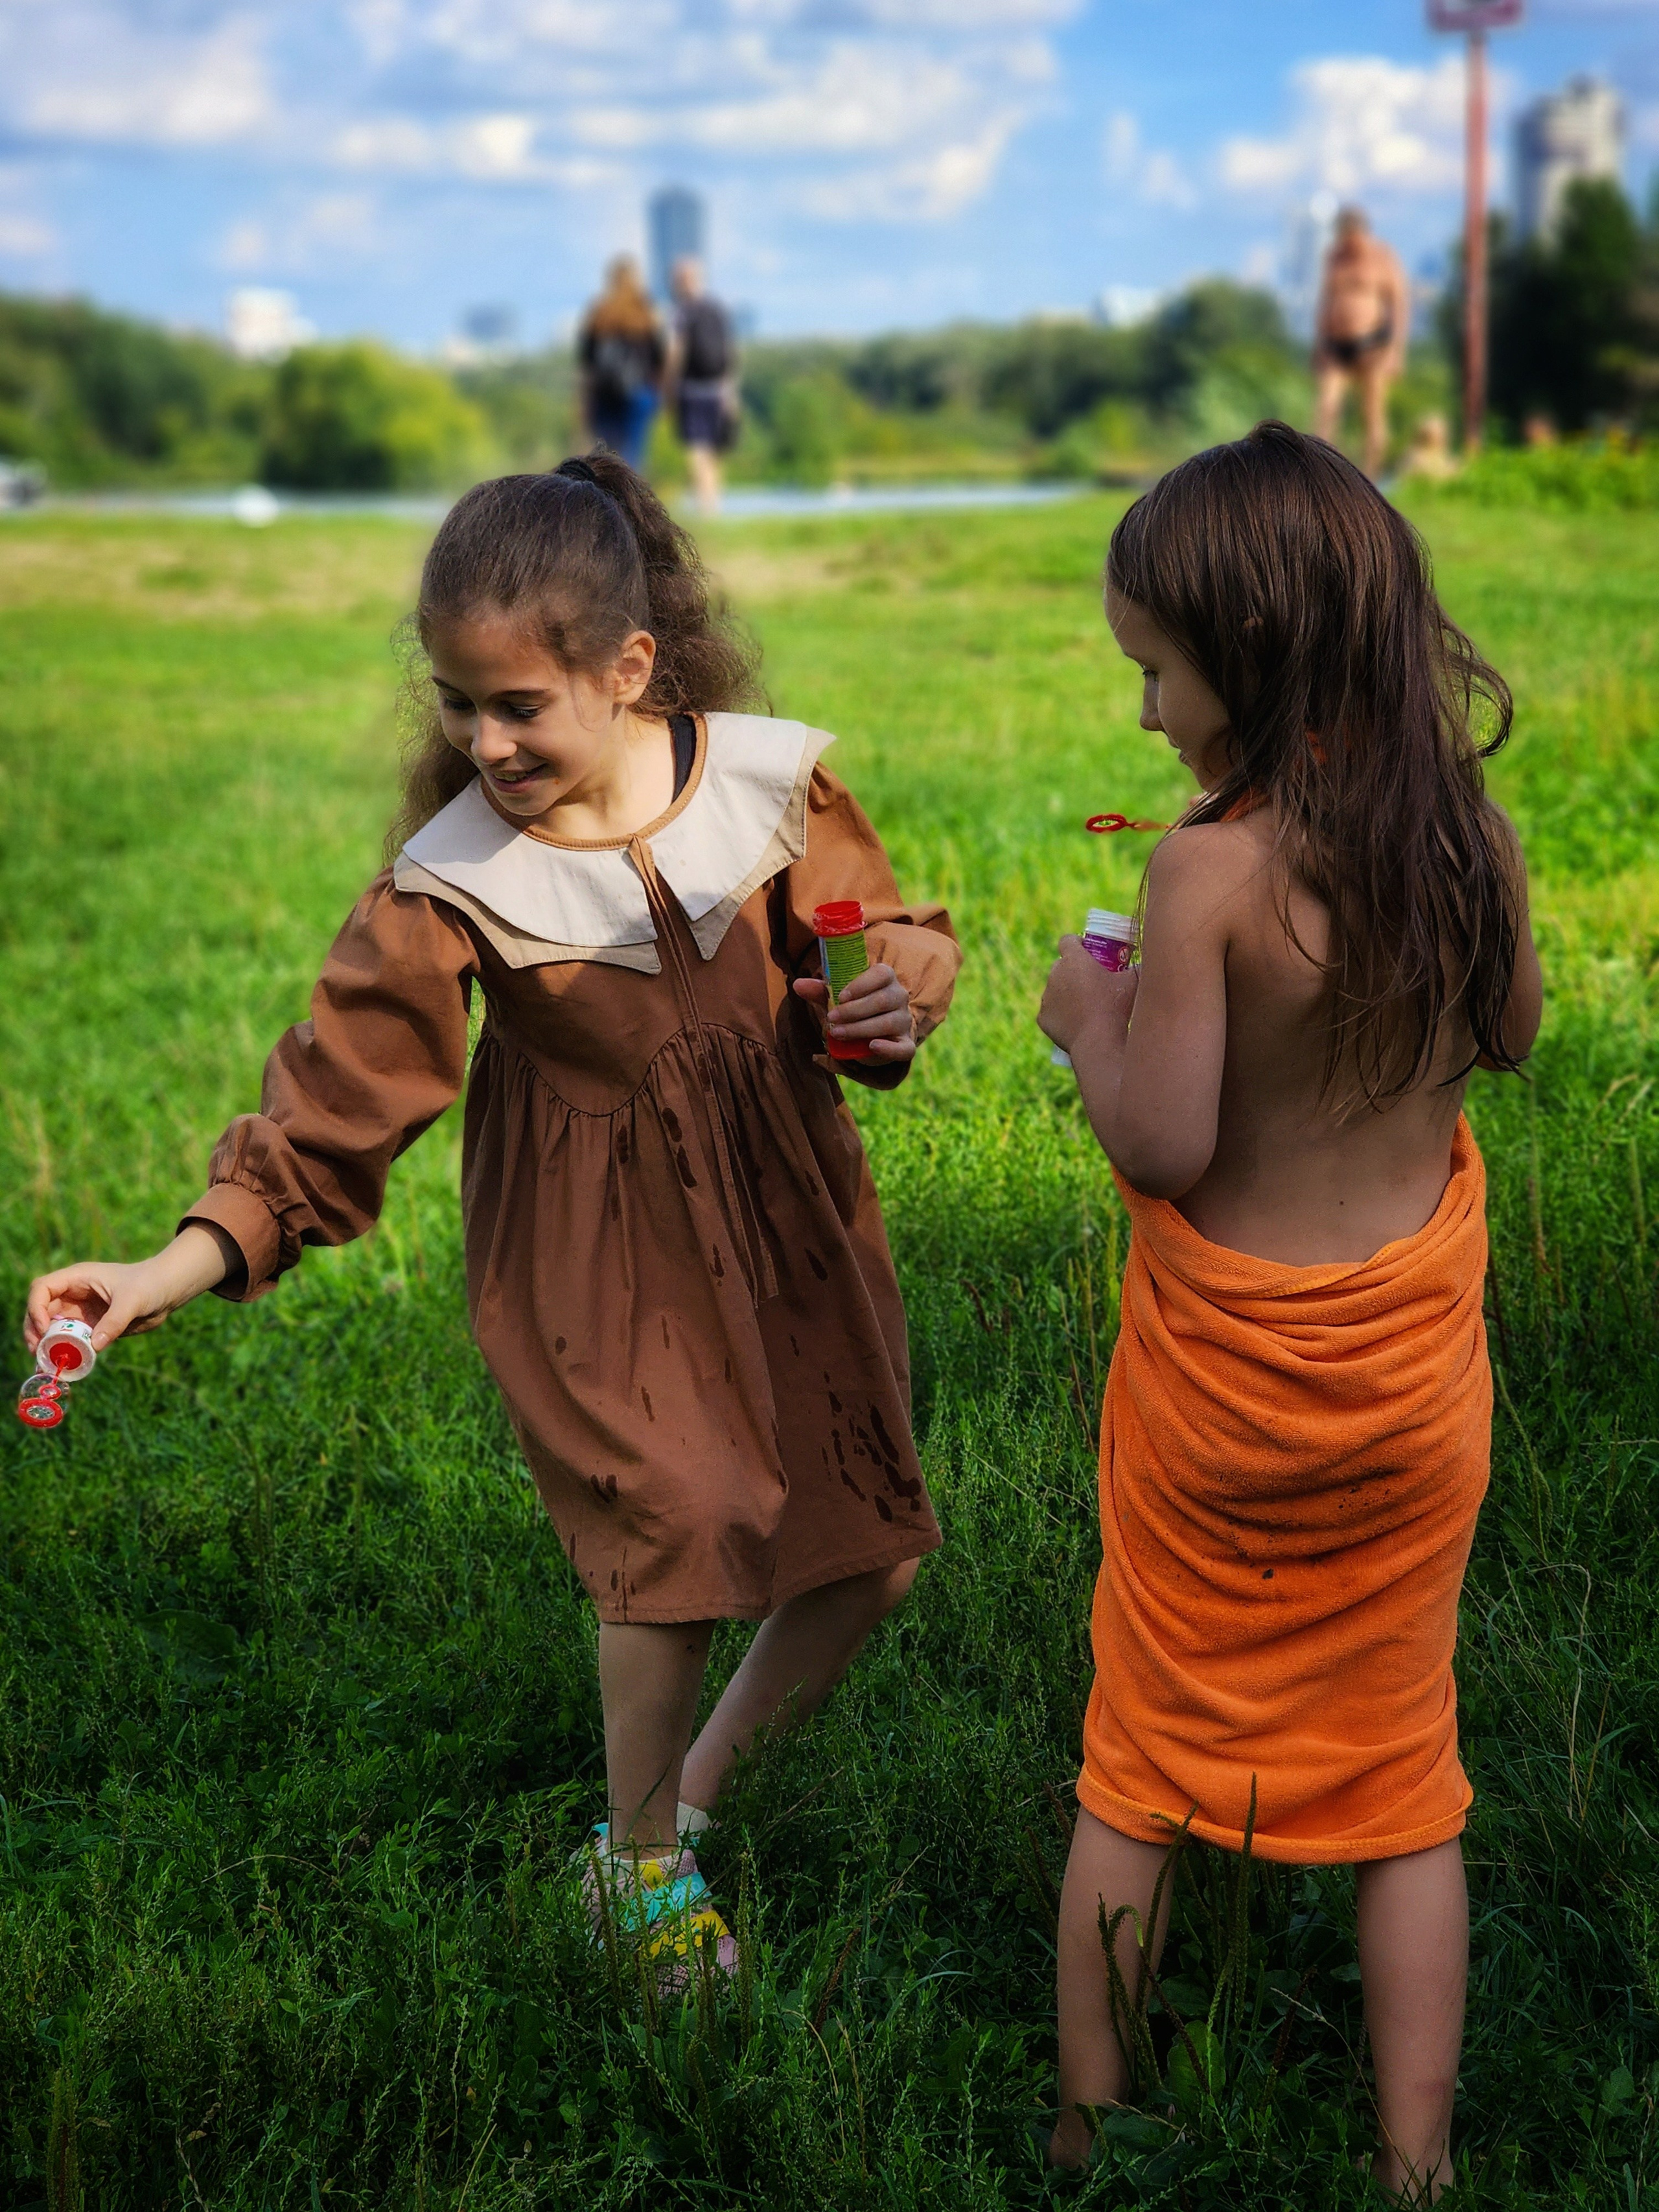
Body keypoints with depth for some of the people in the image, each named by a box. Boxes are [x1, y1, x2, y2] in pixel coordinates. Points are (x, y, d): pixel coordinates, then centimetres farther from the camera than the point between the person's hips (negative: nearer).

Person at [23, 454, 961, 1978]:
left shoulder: (766, 781, -11)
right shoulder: (453, 880, -17)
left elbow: (886, 927, 4)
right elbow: (339, 1084, -19)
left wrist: (895, 999, -20)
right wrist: (183, 1265, -29)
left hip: (786, 1212, 4)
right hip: (597, 1252, -3)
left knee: (873, 1547, 7)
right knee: (674, 1526, -19)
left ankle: (709, 1777, 36)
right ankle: (643, 1856, 11)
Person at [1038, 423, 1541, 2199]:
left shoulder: (1208, 873, -24)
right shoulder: (1468, 838, -8)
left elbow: (1162, 1146, -21)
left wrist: (1093, 1020, -5)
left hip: (1225, 1368, -3)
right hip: (1414, 1357, 4)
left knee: (1141, 1761, 16)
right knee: (1401, 1773, 16)